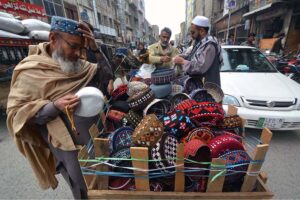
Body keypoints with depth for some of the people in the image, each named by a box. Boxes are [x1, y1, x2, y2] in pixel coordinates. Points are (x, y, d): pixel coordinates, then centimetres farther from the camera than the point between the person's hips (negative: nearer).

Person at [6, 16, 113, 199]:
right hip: (71, 149, -4)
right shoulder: (30, 71, -13)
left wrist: (96, 50, -16)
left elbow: (107, 74, -2)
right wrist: (55, 106, -30)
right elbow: (16, 115, -13)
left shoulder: (79, 64, 2)